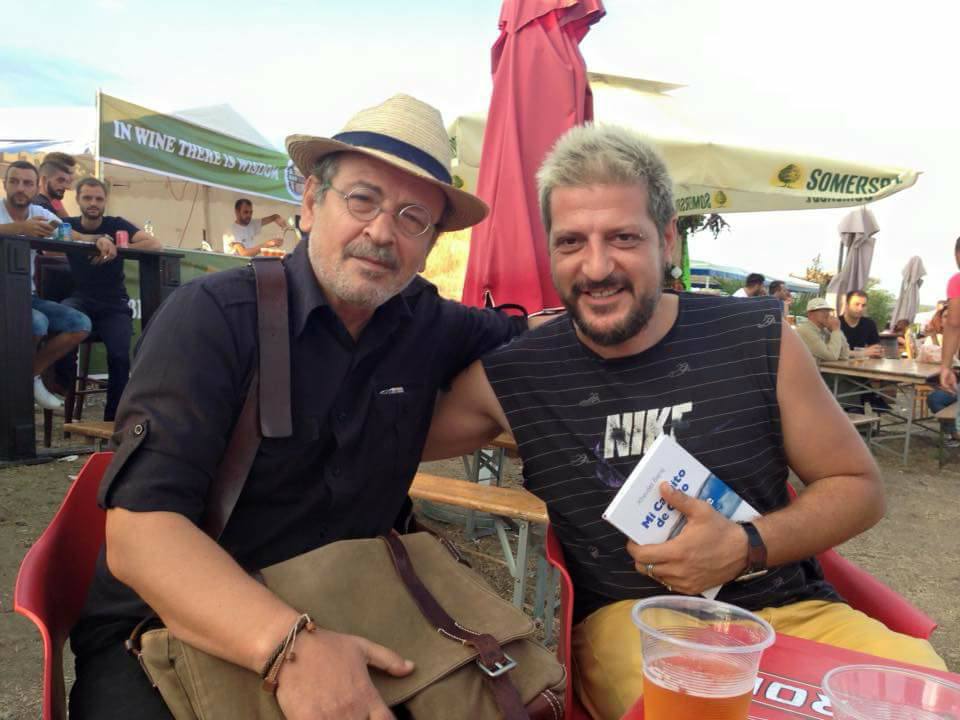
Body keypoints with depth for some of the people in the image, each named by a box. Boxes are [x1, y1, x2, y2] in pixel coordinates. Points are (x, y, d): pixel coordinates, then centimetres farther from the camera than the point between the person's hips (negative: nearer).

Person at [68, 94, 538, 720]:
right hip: (166, 629, -3)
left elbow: (521, 334, 20)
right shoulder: (213, 316, -13)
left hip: (342, 622, 4)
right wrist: (288, 643, -36)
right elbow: (139, 528, -22)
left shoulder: (428, 325, -1)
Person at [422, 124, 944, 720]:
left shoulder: (759, 337, -3)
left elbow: (859, 486, 4)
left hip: (787, 608, 3)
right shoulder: (508, 377, -4)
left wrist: (747, 547, -13)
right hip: (627, 620, -2)